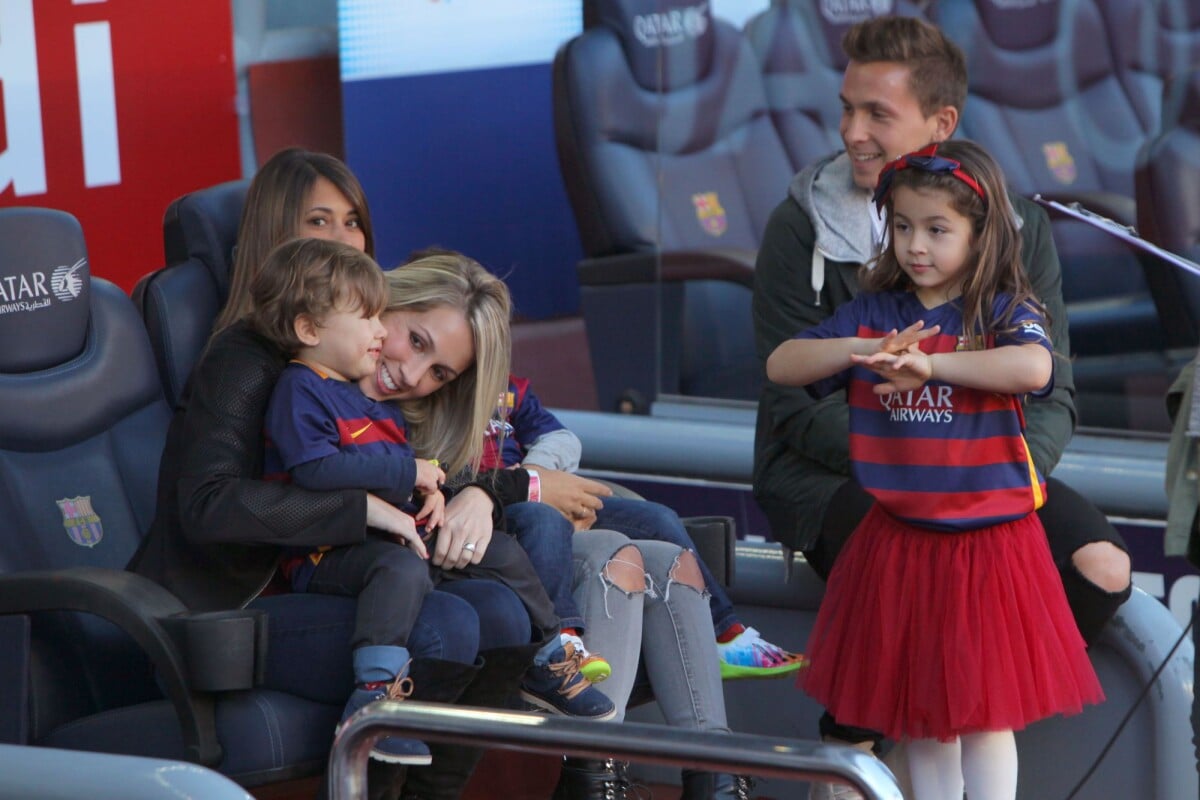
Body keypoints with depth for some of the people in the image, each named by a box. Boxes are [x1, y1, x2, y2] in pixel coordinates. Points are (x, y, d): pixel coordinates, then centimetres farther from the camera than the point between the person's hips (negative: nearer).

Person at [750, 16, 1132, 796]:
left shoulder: (1016, 225, 1)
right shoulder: (804, 227, -8)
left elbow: (1051, 392, 3)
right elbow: (797, 404, -11)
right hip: (828, 470, -4)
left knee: (1102, 569, -22)